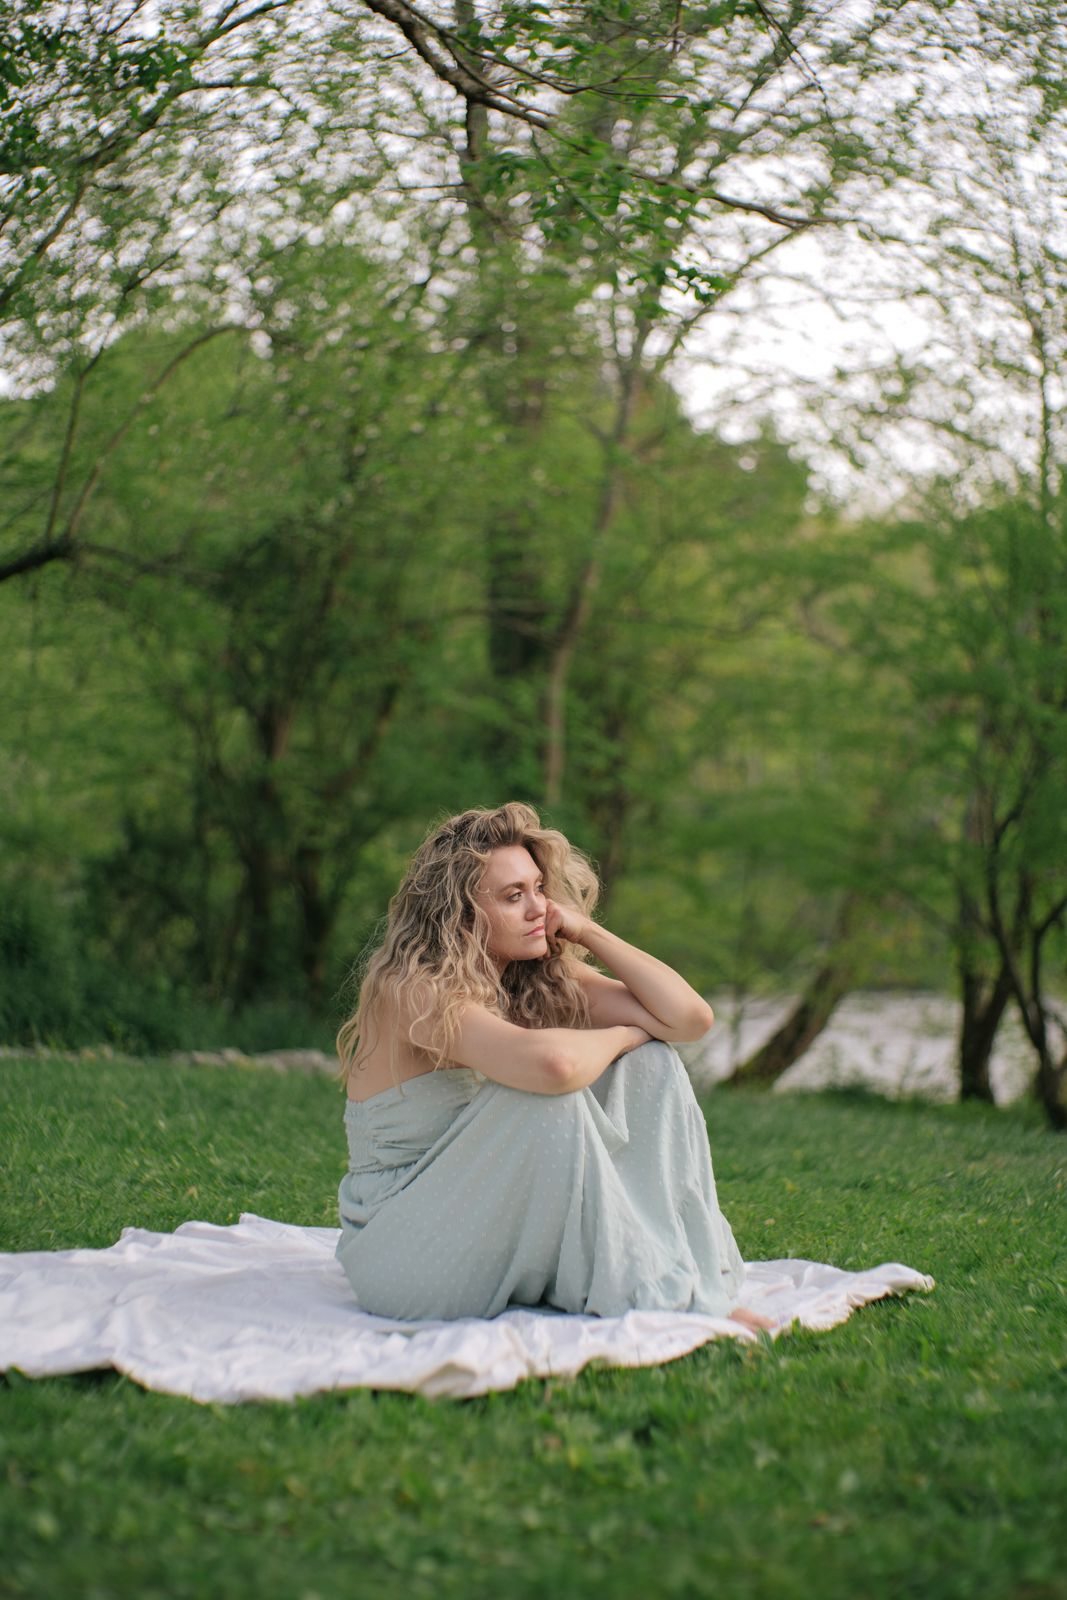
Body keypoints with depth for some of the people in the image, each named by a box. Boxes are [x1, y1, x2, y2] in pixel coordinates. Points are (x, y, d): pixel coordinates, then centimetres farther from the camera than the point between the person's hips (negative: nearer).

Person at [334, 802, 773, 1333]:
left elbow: (690, 1017, -7)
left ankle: (701, 1279, -14)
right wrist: (624, 1035, -17)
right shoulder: (414, 992, -22)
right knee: (549, 1100, -31)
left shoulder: (541, 979, 1)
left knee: (651, 1063, -7)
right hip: (399, 1258, -7)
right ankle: (644, 1294, -20)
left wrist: (587, 931, -8)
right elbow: (552, 1063, -39)